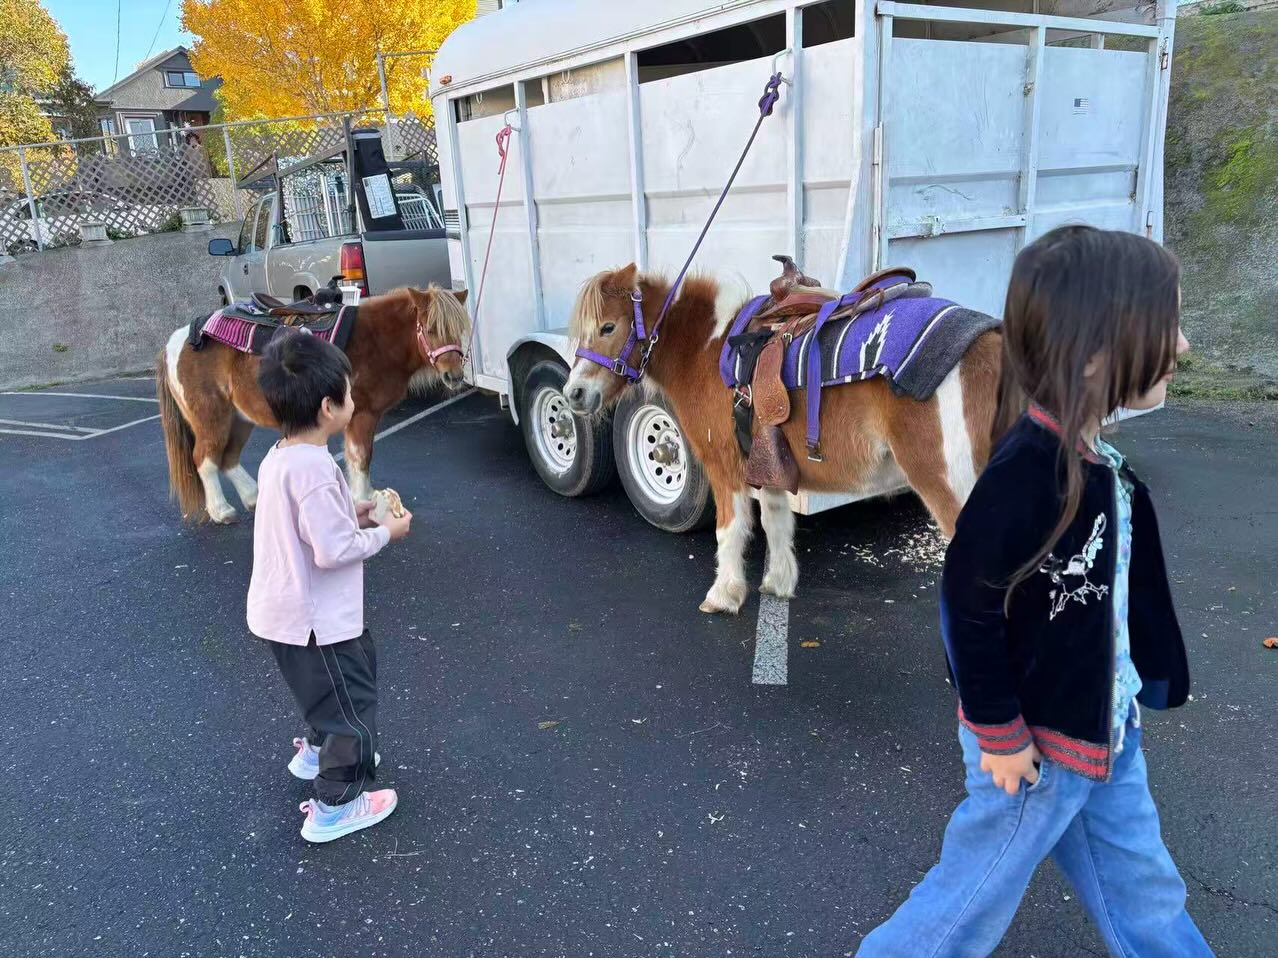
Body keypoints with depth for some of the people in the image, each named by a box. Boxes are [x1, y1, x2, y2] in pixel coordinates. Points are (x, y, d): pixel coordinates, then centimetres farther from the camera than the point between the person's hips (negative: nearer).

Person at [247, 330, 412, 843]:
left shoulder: (277, 457, 2)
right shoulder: (315, 469, -28)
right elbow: (334, 551, -28)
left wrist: (350, 515, 5)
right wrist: (384, 532, -14)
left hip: (281, 610, 10)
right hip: (314, 621, -10)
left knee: (359, 664, 30)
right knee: (352, 703, 7)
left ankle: (317, 751, 48)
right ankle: (335, 808, 22)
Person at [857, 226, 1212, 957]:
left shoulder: (1098, 461, 0)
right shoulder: (1028, 469, -29)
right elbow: (971, 605, -27)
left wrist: (1153, 680, 18)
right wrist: (1000, 732, -19)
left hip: (1102, 730, 8)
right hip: (1037, 742, -8)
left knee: (1144, 895, 25)